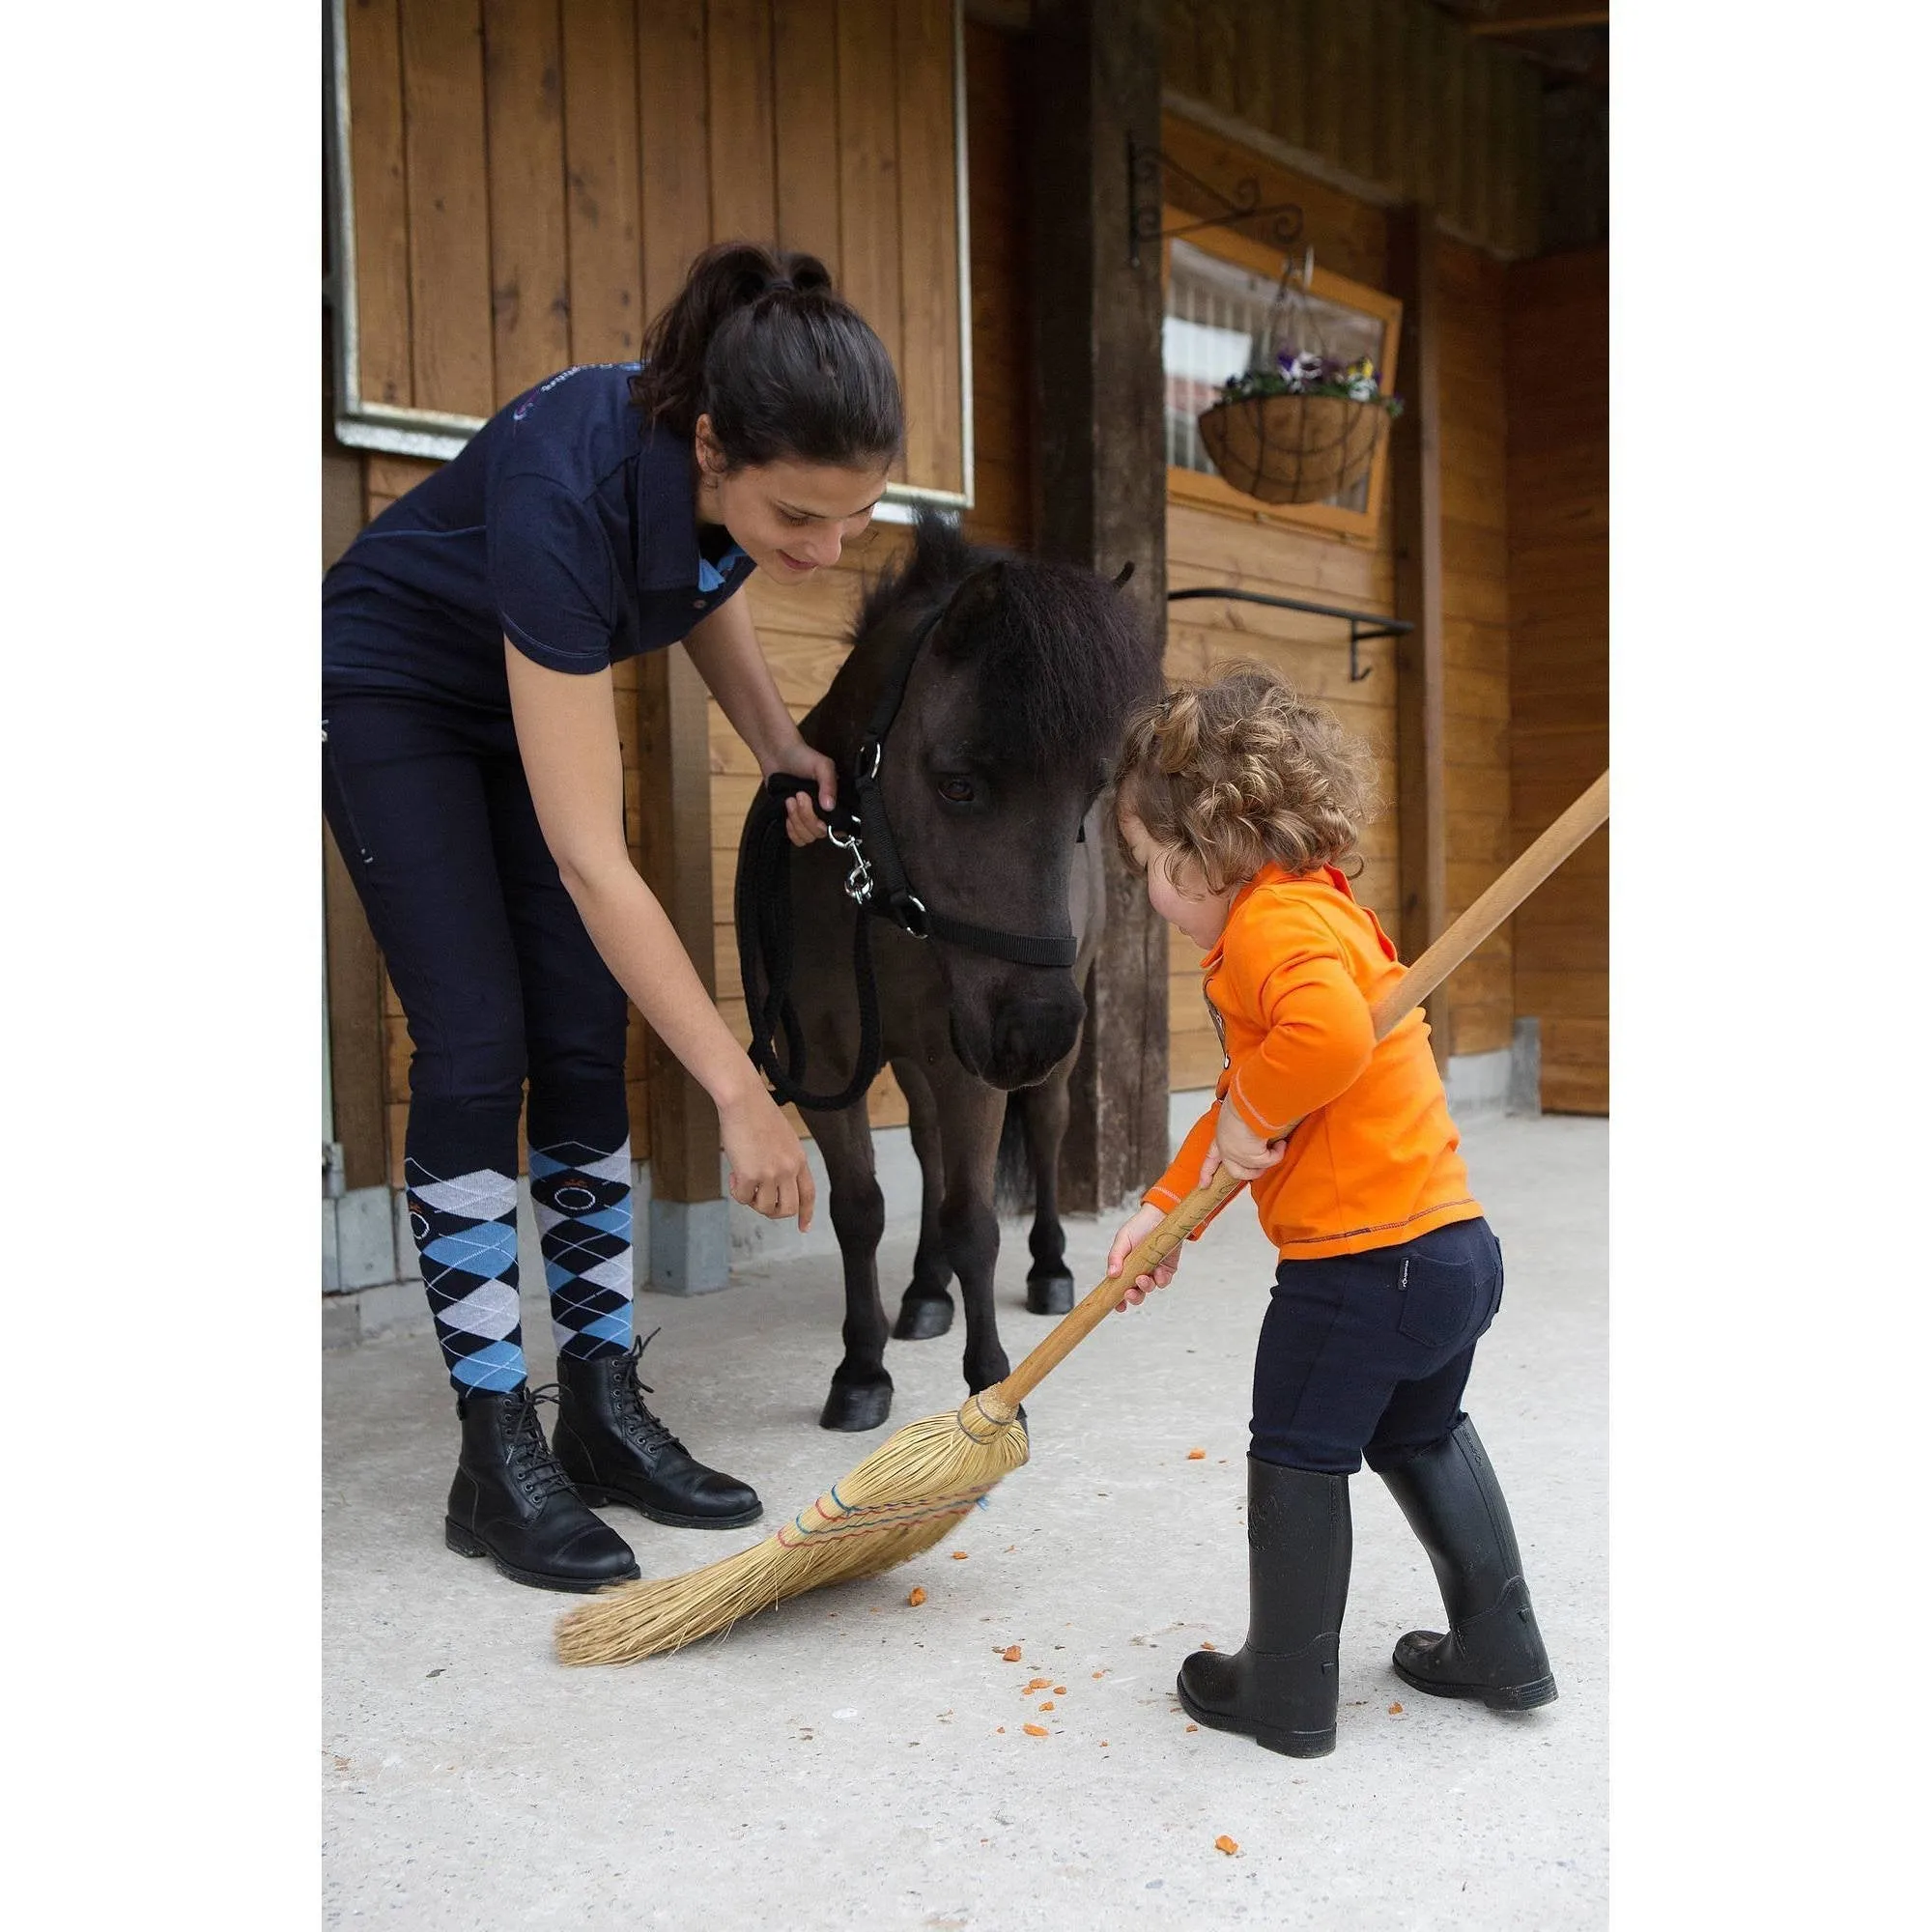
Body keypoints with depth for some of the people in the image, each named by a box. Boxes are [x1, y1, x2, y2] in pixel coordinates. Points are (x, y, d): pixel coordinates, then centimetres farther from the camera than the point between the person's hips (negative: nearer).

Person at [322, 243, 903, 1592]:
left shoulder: (745, 475, -23)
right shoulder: (572, 485, -41)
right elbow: (590, 860, -40)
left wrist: (780, 745, -12)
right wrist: (741, 1091, -39)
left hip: (538, 693, 6)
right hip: (390, 691, -6)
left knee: (586, 1047, 0)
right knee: (477, 1048, -12)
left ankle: (606, 1409, 9)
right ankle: (498, 1457, -3)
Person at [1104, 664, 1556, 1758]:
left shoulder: (1273, 919, -17)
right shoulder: (1315, 908, 17)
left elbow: (1329, 1034, -39)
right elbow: (1245, 1096, 21)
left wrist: (1252, 1114, -21)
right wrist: (1166, 1210, 18)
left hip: (1363, 1264, -10)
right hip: (1455, 1244, 10)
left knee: (1299, 1459, 7)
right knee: (1421, 1438, 27)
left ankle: (1287, 1695, 21)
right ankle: (1501, 1653, 38)